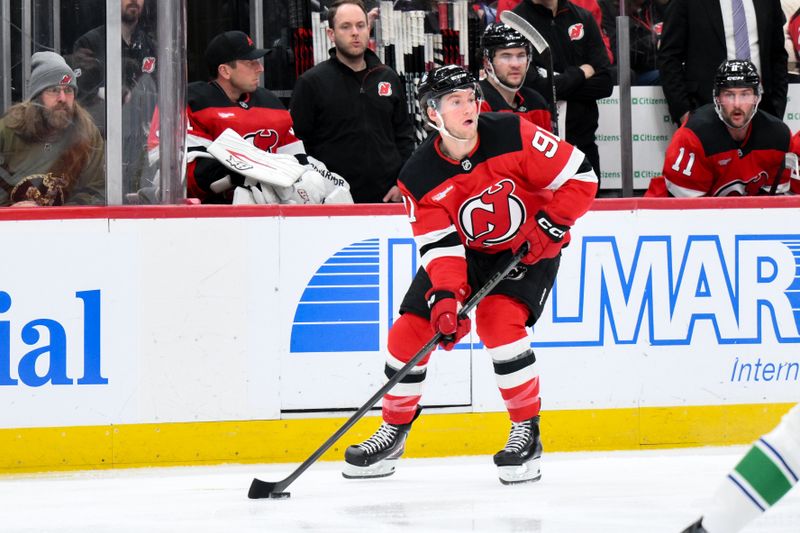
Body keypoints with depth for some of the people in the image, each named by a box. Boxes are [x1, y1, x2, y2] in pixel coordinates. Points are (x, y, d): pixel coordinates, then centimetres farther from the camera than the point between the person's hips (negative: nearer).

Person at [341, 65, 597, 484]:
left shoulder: (512, 136, -24)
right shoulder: (420, 177, -18)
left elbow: (580, 178, -18)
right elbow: (439, 245, -21)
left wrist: (550, 225, -26)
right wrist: (445, 296, -36)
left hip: (528, 248, -3)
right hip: (463, 251, 4)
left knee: (499, 323, -26)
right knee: (411, 330, -4)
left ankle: (527, 433, -12)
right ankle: (393, 431, 18)